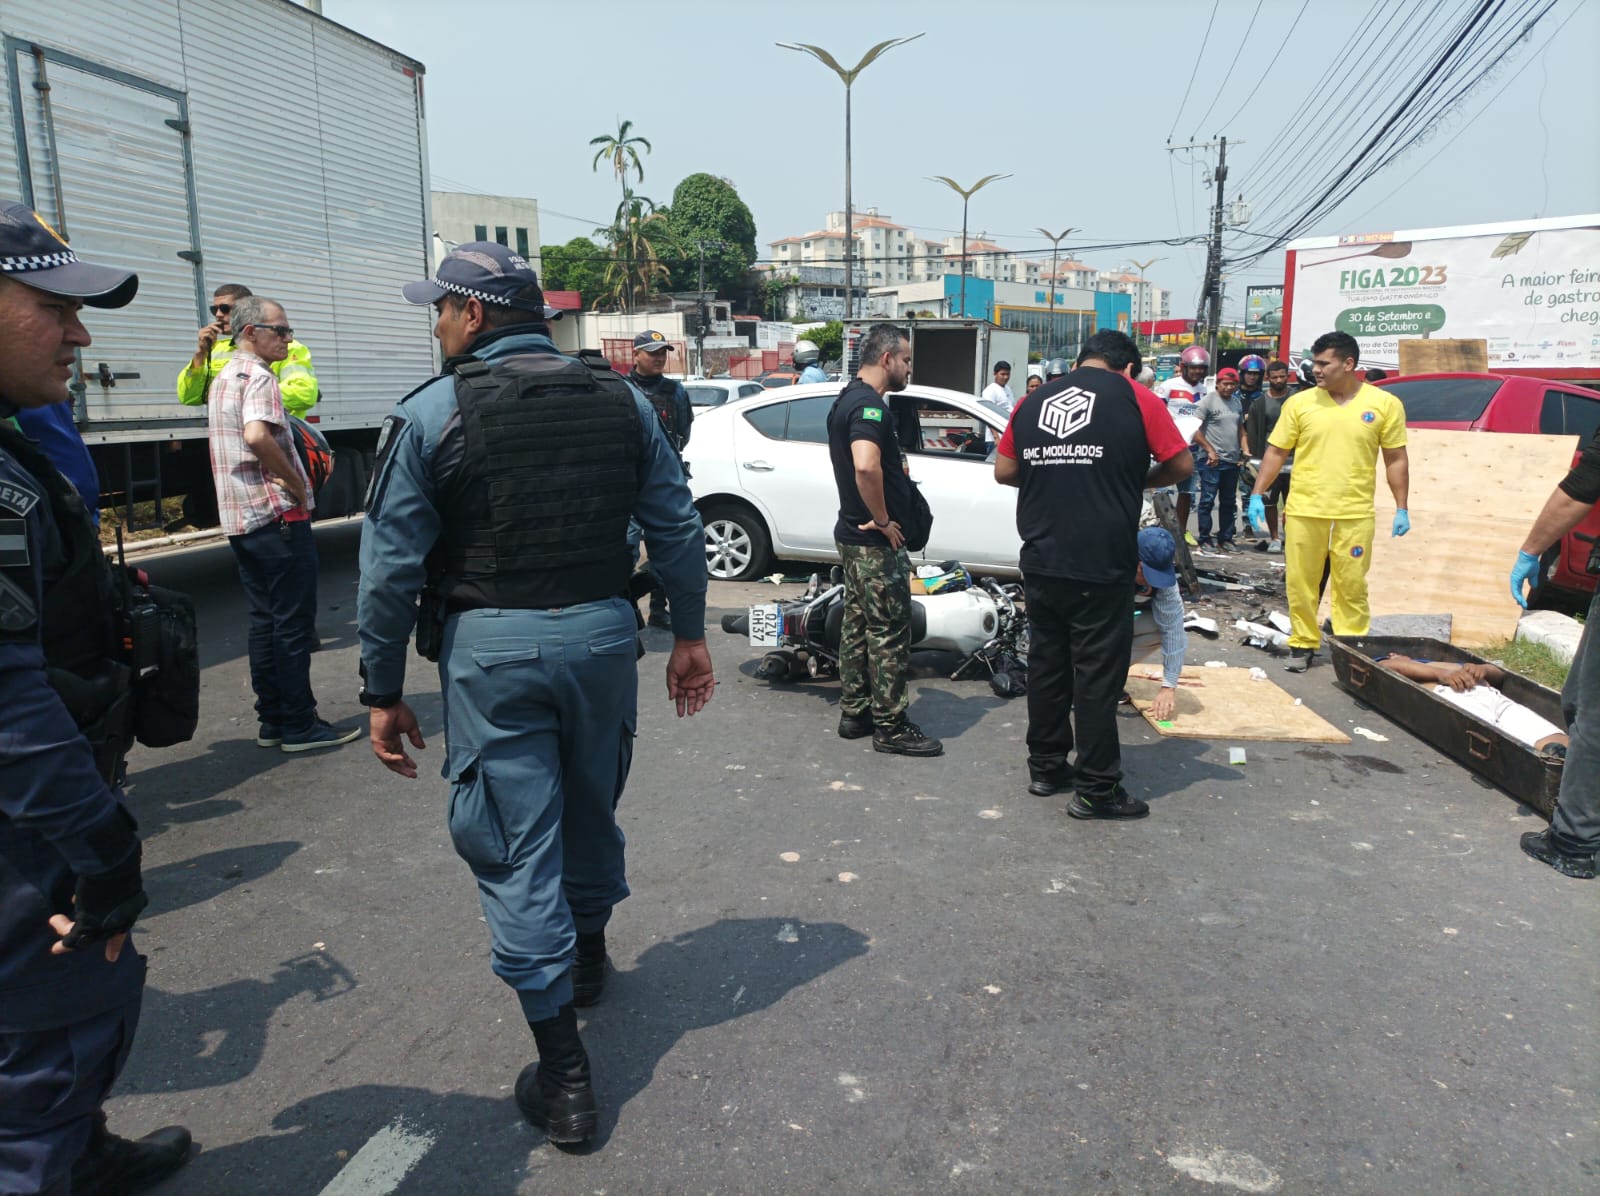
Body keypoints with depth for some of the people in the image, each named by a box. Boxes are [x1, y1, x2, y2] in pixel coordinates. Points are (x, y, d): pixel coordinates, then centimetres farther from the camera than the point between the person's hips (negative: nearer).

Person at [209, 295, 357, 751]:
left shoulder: (223, 378, 19)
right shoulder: (258, 376, -13)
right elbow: (257, 436, -30)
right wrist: (297, 484, -18)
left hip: (241, 519, 10)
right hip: (277, 516, -10)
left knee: (265, 621, 13)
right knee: (294, 623, -3)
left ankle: (272, 721, 19)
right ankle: (299, 726, 2)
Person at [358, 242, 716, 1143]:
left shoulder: (431, 415, -6)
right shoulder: (624, 401, 4)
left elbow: (392, 568, -7)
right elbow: (678, 531, 5)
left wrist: (384, 691, 2)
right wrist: (690, 637, 13)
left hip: (489, 649, -4)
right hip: (602, 632, 4)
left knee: (517, 849, 5)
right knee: (592, 809, 24)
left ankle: (564, 1075, 11)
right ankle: (588, 952, 48)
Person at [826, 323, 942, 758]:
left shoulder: (845, 400, 14)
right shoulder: (870, 405, -19)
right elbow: (866, 467, -35)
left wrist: (896, 464, 16)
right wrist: (883, 521, -23)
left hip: (853, 533, 10)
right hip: (877, 541, -10)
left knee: (858, 624, 15)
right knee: (889, 633, -3)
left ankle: (854, 713, 24)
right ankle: (890, 726, 5)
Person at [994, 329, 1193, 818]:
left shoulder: (1033, 401, 10)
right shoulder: (1135, 397, -1)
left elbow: (1003, 471, 13)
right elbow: (1182, 464, 2)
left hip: (1041, 561, 5)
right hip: (1102, 564, -4)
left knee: (1046, 662, 15)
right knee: (1098, 672, 2)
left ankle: (1045, 767, 26)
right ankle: (1096, 789, 9)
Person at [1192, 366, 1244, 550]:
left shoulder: (1237, 402, 15)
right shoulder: (1208, 401, -6)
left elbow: (1240, 429, 23)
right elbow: (1195, 429, -13)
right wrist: (1210, 450, -17)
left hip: (1232, 461, 7)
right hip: (1212, 460, -7)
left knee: (1228, 502, 11)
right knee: (1208, 500, -4)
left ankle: (1225, 538, 18)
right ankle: (1205, 539, 1)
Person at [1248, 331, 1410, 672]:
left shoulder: (1385, 404, 1)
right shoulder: (1299, 403, 2)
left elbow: (1396, 460, 6)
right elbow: (1276, 452, 6)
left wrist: (1402, 508, 3)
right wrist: (1257, 495, -1)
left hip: (1355, 514, -1)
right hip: (1303, 511, 1)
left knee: (1351, 585, 5)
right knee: (1300, 583, 6)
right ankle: (1303, 644, 20)